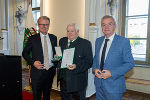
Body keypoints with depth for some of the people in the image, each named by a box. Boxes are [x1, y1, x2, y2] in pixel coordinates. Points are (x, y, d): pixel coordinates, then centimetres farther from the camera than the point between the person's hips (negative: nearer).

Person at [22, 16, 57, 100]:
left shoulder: (53, 38, 6)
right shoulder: (32, 39, -4)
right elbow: (25, 53, 0)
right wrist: (33, 62, -14)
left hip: (50, 71, 3)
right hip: (38, 72, -3)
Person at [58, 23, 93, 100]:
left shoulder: (86, 43, -8)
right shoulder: (62, 41, 8)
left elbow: (89, 62, -13)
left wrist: (76, 66, -27)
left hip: (78, 82, -4)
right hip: (64, 79, 5)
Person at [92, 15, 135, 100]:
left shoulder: (124, 41, -11)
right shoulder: (98, 41, 6)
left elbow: (130, 63, -12)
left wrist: (112, 73, -20)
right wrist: (95, 69, -6)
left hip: (114, 85, -5)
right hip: (99, 83, 5)